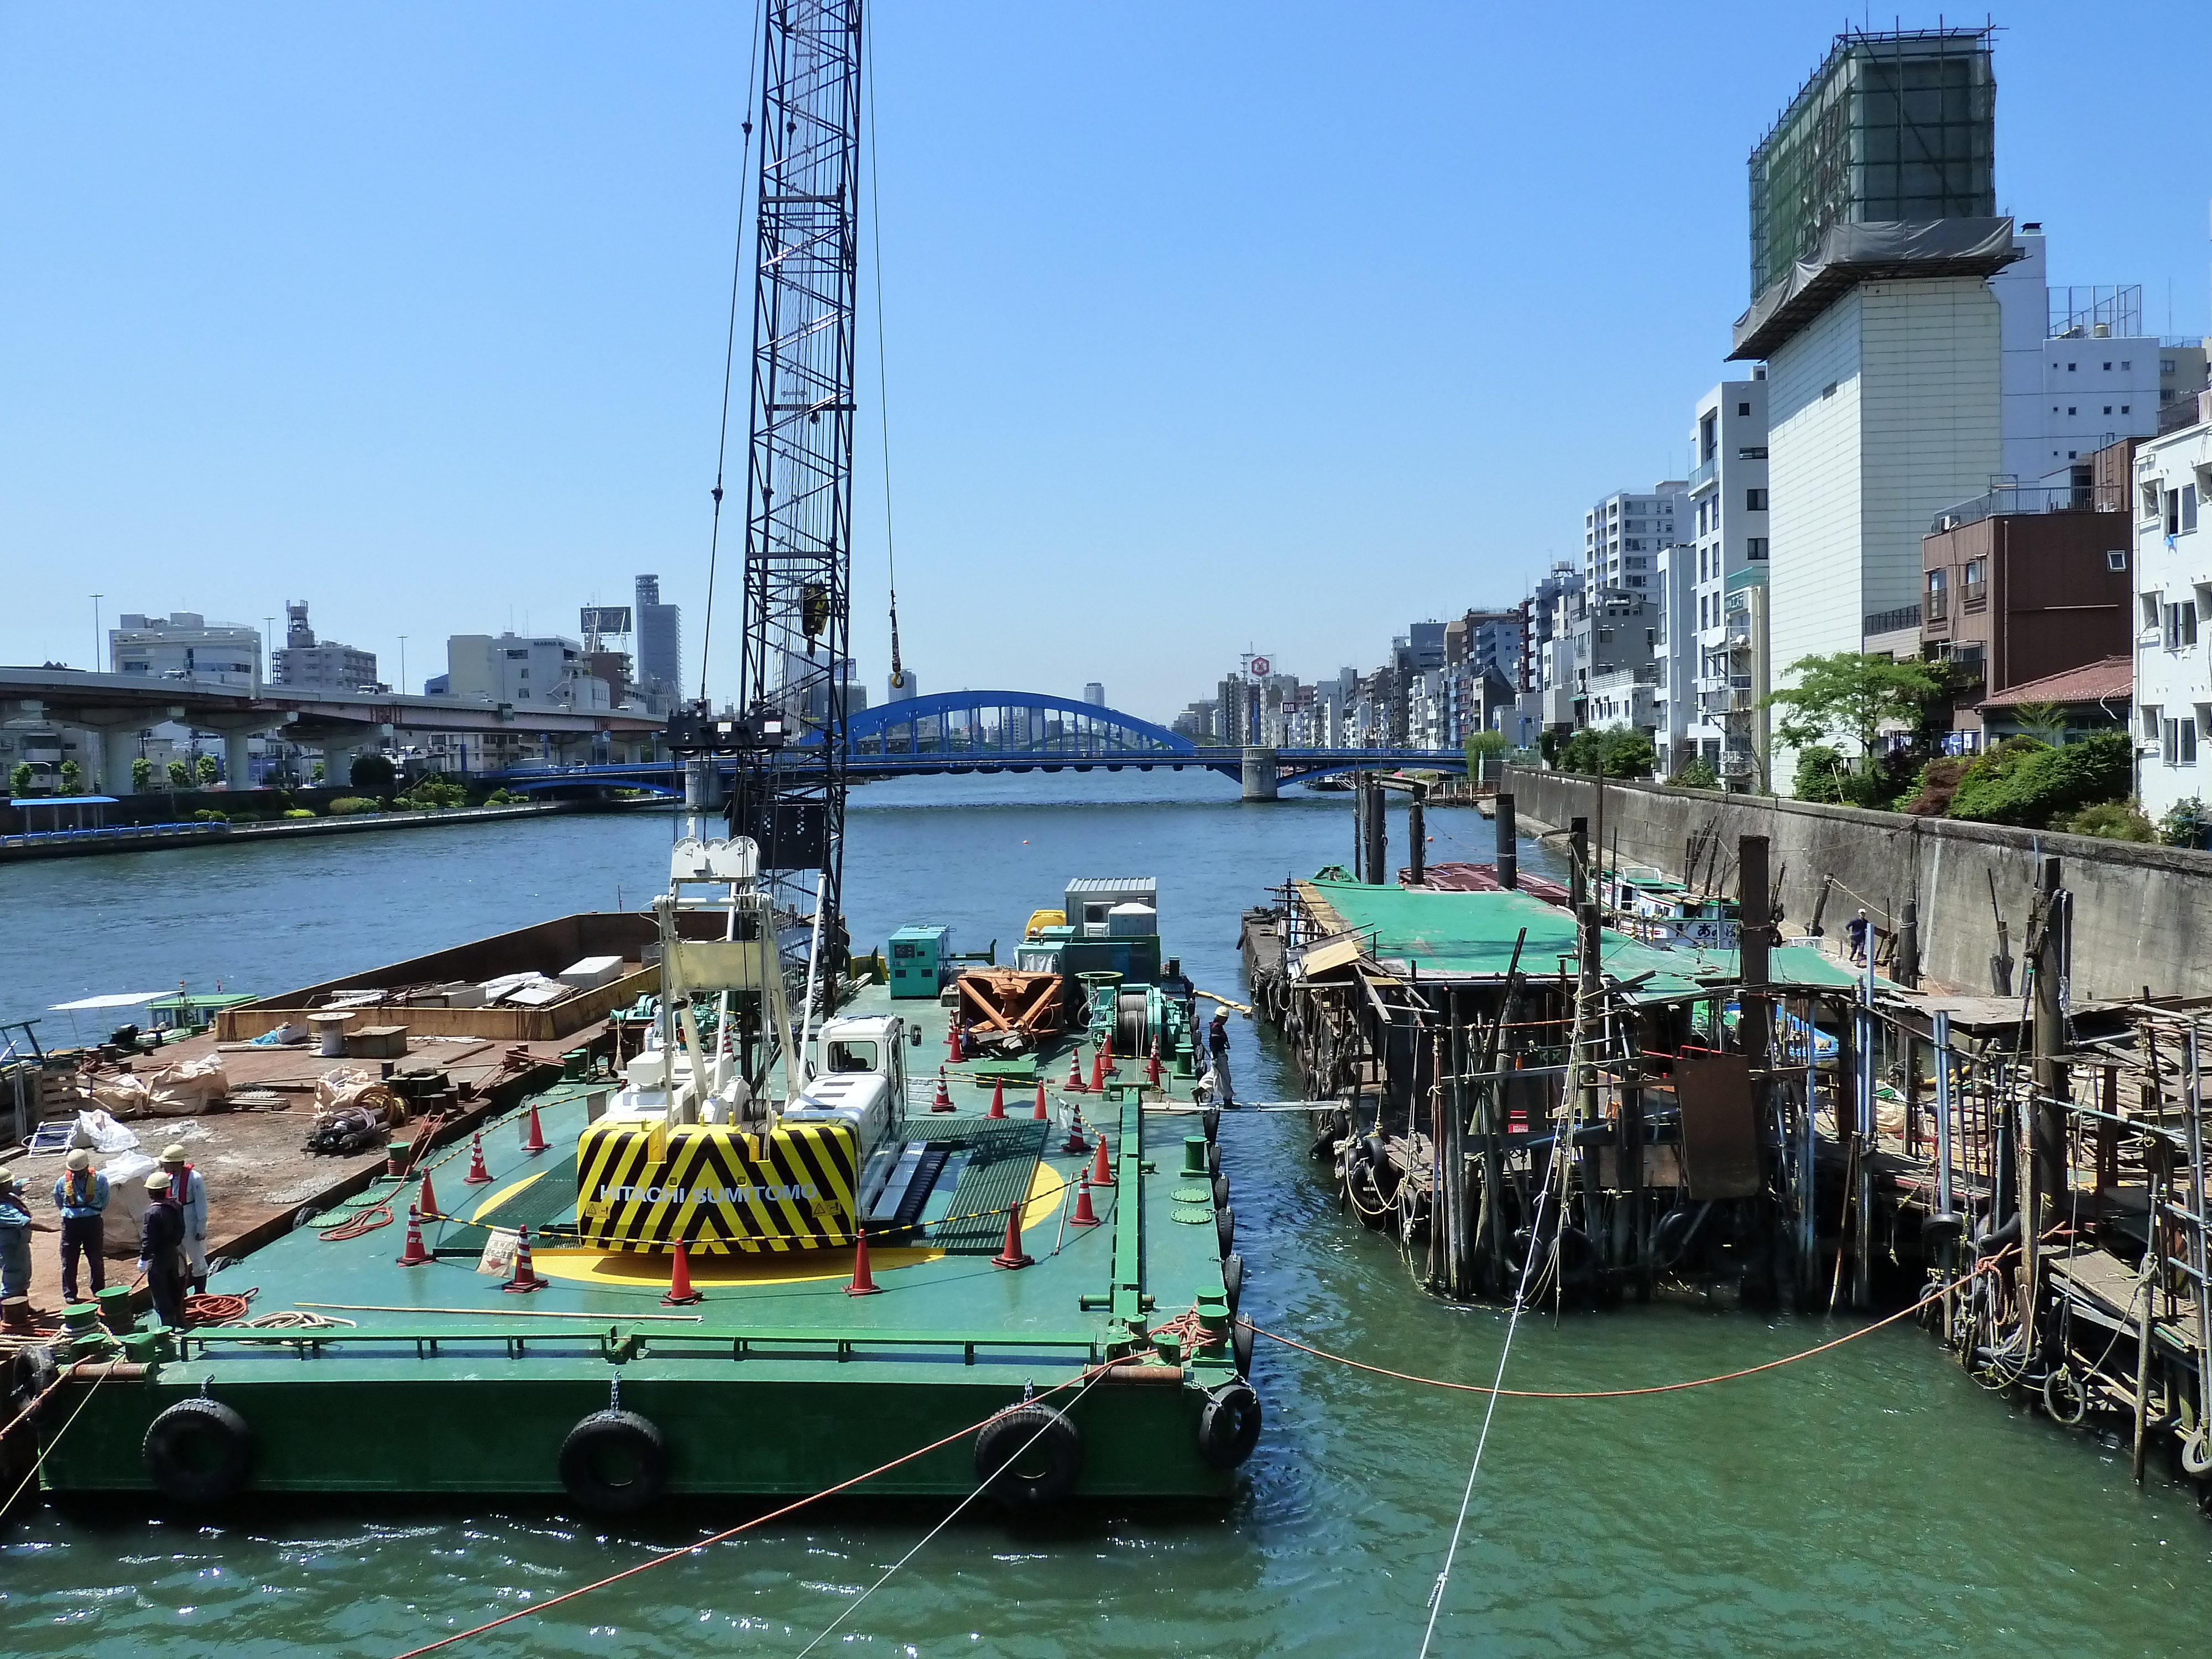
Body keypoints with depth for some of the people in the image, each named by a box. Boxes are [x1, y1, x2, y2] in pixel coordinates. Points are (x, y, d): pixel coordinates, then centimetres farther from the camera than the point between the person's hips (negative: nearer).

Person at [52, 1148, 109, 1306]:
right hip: (70, 1223, 1)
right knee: (69, 1261, 4)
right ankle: (69, 1294, 15)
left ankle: (99, 1292, 21)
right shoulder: (62, 1182, -3)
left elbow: (105, 1200, 8)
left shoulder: (99, 1179, -6)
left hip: (93, 1222, -1)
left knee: (96, 1260, 8)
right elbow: (59, 1203, 14)